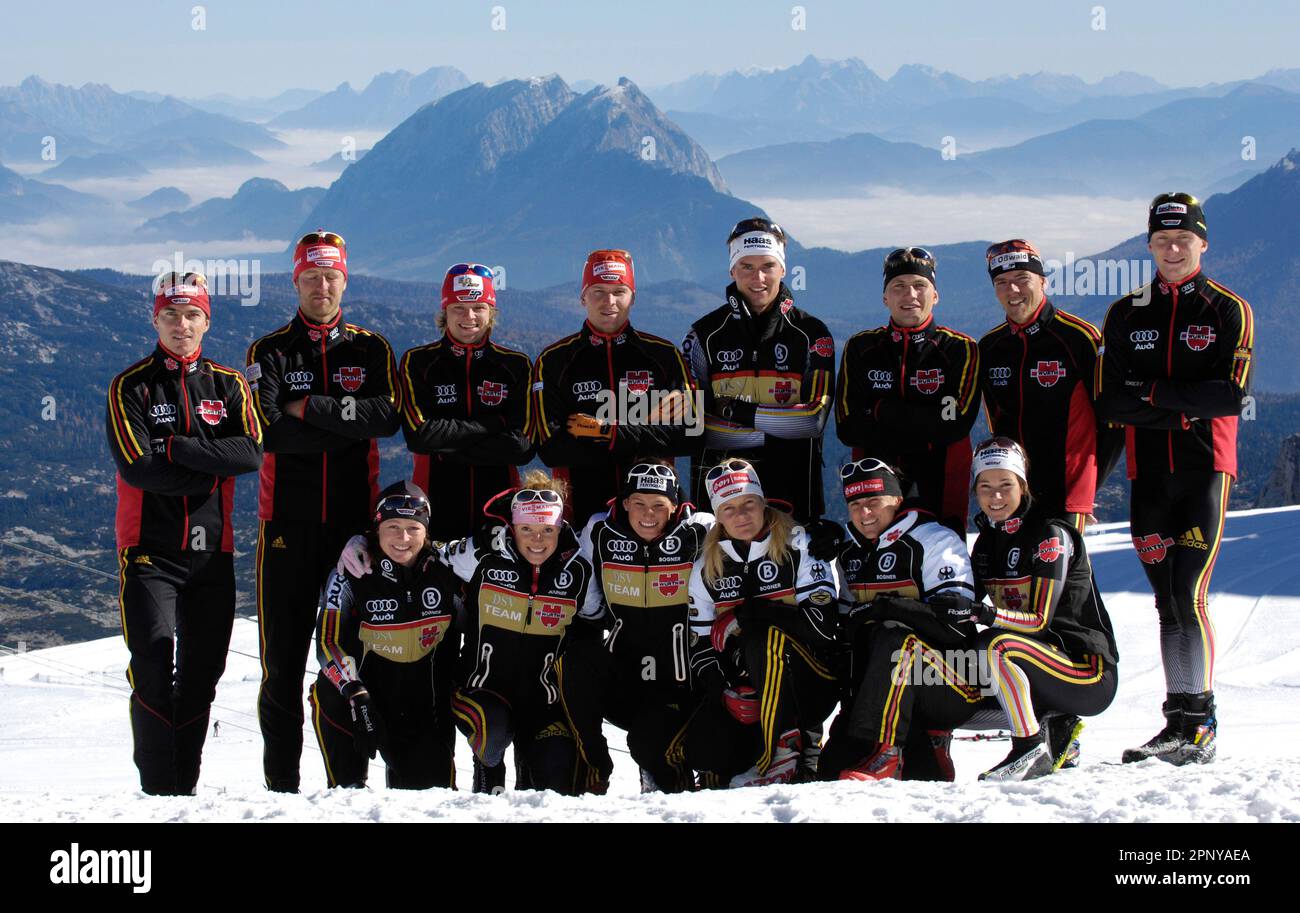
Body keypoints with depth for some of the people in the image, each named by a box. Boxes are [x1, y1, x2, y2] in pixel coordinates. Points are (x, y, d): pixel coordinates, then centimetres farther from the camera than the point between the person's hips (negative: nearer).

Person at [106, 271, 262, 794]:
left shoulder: (228, 386, 10)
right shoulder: (130, 388, 2)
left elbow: (250, 453, -7)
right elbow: (138, 467, -12)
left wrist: (178, 447, -14)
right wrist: (213, 468, -9)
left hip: (212, 551, 3)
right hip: (149, 549, -3)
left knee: (203, 673, 6)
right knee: (155, 666, -14)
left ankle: (186, 785, 14)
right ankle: (158, 790, -8)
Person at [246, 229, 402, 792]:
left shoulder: (370, 350, 10)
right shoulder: (269, 353, 7)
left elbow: (386, 417, -8)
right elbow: (270, 429, -10)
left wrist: (311, 409, -14)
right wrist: (345, 427, -12)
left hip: (354, 519, 1)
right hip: (288, 522, -1)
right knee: (283, 657, 0)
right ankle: (280, 783, 6)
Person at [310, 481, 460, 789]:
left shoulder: (444, 570, -8)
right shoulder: (351, 574, -14)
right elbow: (328, 642, -18)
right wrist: (358, 697, -30)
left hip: (425, 692, 1)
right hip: (367, 683, -1)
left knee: (432, 784, -6)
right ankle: (347, 789, -9)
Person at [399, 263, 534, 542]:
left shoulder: (516, 366, 6)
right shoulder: (418, 363, 3)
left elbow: (522, 447, -5)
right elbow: (419, 435, -11)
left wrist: (447, 446, -9)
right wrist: (493, 423, -8)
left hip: (499, 504, 1)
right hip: (436, 506, -1)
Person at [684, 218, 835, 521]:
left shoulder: (812, 334, 3)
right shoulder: (705, 334, 4)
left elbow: (814, 418, -5)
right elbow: (689, 421, -3)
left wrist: (741, 412, -12)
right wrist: (776, 429, -10)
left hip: (792, 485, 0)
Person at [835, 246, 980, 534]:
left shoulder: (960, 349, 2)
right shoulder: (860, 349, 8)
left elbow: (956, 423, -11)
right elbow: (847, 428, -2)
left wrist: (882, 412, -9)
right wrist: (923, 426, -10)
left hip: (941, 493, -2)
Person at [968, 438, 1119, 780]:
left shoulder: (1051, 534, -12)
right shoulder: (987, 540, 10)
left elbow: (1039, 621, -19)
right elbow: (971, 609, 6)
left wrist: (991, 614, -36)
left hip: (1089, 673, -9)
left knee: (996, 646, -33)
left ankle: (1032, 749, -22)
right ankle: (1056, 734, 9)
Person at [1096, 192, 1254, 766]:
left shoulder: (1229, 311, 4)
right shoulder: (1126, 315, 12)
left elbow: (1232, 395, -9)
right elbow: (1110, 403, 2)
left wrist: (1153, 391, -10)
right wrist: (1182, 411, -10)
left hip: (1206, 468, -3)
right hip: (1149, 475, 4)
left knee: (1189, 595, -12)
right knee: (1167, 602, 5)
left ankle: (1200, 726, -6)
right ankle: (1179, 724, 10)